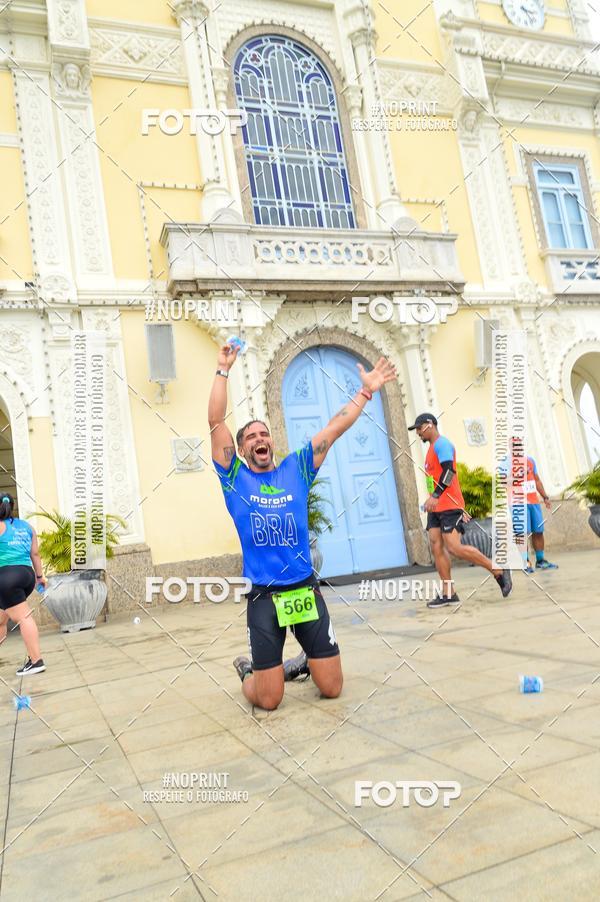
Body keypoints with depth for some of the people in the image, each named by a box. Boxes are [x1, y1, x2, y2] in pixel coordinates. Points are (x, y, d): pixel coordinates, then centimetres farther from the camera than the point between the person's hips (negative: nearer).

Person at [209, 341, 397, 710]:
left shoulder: (296, 468, 7)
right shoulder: (235, 478, 1)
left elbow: (335, 428, 6)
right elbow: (216, 422, -6)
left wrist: (367, 389, 6)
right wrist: (223, 370, -7)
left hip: (306, 589, 2)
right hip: (263, 596, -2)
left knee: (332, 689, 8)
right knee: (268, 700, 1)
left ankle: (300, 664, 41)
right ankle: (248, 669, 34)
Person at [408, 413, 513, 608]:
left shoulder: (441, 443, -9)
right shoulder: (433, 448, 21)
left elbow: (449, 471, -22)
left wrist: (434, 496, -33)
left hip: (449, 506, -10)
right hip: (436, 507, 10)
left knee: (454, 548, -14)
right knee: (436, 548, 0)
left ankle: (499, 571, 0)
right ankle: (448, 594, 2)